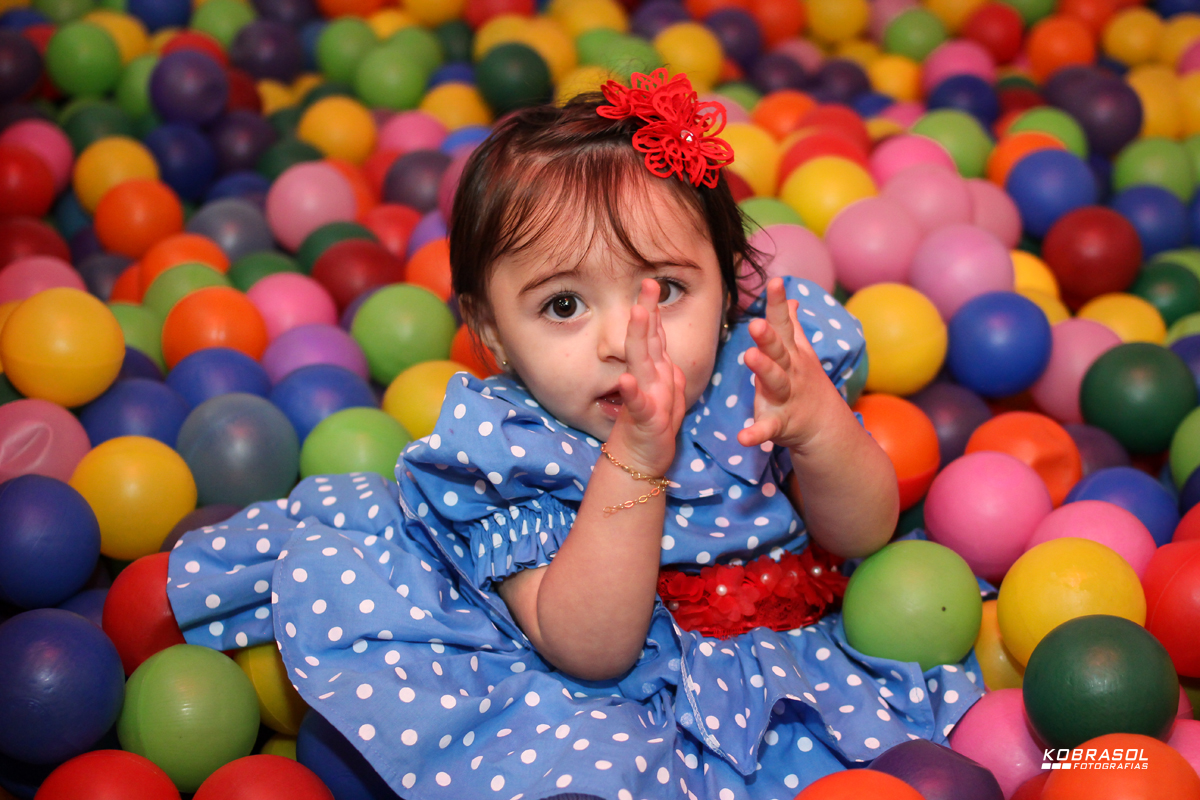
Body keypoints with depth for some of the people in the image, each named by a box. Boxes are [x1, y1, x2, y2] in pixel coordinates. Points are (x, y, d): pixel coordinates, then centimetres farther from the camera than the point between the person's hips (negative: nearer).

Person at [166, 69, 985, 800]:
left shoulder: (759, 365, -10)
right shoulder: (509, 447, -17)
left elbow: (864, 535, -10)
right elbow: (589, 651, -26)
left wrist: (819, 425, -32)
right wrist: (635, 463, -40)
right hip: (611, 694, -5)